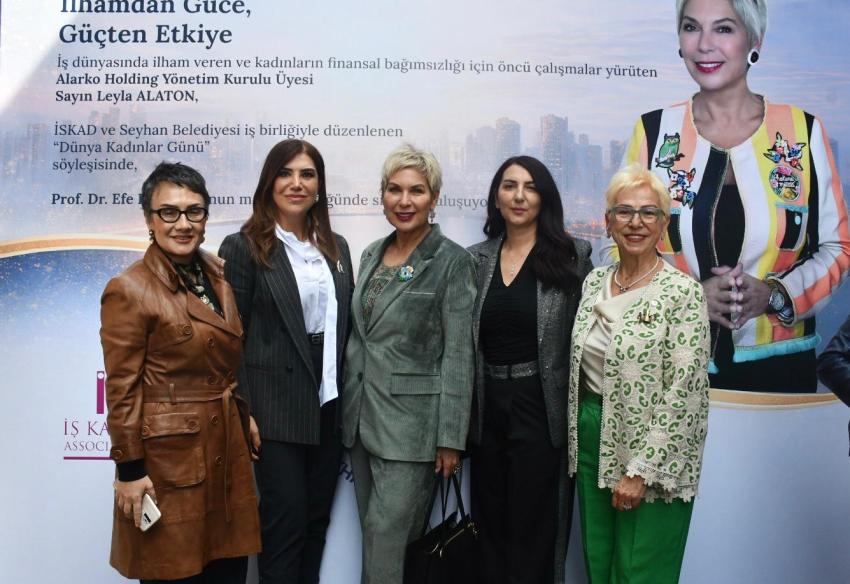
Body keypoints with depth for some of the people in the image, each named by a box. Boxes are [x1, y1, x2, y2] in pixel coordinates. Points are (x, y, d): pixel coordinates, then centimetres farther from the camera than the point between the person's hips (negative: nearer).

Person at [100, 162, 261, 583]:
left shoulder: (215, 276, 9)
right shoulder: (129, 290, -12)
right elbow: (122, 390, -12)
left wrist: (244, 417, 14)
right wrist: (130, 470, -12)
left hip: (226, 449, 6)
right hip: (168, 455, -6)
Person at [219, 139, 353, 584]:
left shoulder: (336, 247, 10)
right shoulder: (243, 247, -6)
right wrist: (242, 411, -12)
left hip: (330, 404, 5)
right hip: (276, 406, -5)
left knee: (317, 518, 13)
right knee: (286, 517, 0)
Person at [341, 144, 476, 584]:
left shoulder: (452, 261, -9)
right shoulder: (371, 255, 10)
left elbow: (458, 355, -11)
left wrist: (450, 438, -13)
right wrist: (348, 411, 14)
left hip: (410, 421, -6)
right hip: (362, 416, 6)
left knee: (387, 535, -4)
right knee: (374, 532, 14)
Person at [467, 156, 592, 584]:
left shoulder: (571, 256, -4)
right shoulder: (477, 258, 6)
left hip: (540, 408, -4)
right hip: (487, 408, 4)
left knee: (532, 527, 6)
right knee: (489, 522, 15)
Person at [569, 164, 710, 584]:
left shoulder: (683, 292, -12)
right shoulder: (594, 283, 7)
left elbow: (684, 392, -16)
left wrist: (641, 470, -18)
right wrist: (575, 444, 11)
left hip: (650, 457, -5)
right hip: (591, 442, 6)